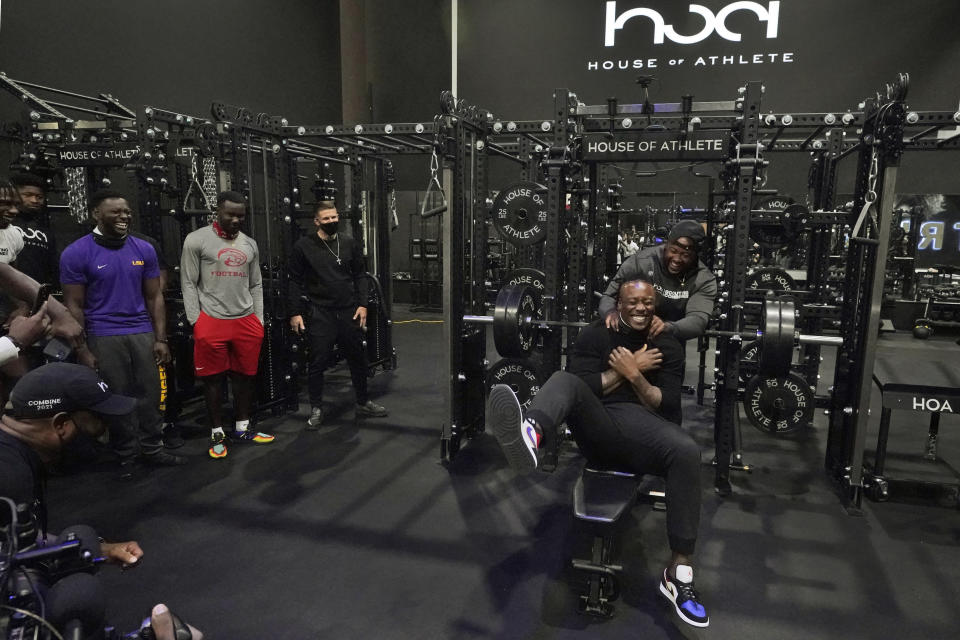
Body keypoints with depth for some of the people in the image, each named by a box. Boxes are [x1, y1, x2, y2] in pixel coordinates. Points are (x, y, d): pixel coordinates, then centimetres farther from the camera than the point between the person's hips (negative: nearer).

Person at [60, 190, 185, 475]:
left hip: (143, 333, 3)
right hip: (104, 337, -3)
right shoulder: (76, 254, -6)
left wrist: (161, 339, 2)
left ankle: (152, 449, 18)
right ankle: (125, 456, 20)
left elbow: (154, 297, 7)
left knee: (149, 394, 6)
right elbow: (74, 306, -3)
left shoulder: (144, 250, 4)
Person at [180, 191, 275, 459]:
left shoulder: (250, 244, 12)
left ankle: (241, 429, 24)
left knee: (245, 376, 10)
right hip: (212, 321, -4)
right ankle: (217, 434, 16)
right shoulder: (197, 240, -2)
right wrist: (196, 321, -7)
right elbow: (189, 284, -2)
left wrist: (259, 320, 10)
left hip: (246, 321, 4)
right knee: (214, 379, 4)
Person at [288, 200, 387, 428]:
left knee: (358, 359, 12)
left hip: (349, 312, 4)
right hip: (320, 314, -3)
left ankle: (363, 402, 29)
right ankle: (316, 409, 18)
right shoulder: (304, 246, -3)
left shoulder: (350, 244, 6)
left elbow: (359, 276, 11)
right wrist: (295, 313, -5)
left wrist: (362, 304, 1)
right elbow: (295, 281, -1)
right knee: (318, 363, 2)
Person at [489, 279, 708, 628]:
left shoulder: (667, 346, 12)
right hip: (597, 429, 0)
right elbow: (580, 387, -5)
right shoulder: (595, 335, 9)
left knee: (687, 451, -34)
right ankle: (530, 437, -70)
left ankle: (678, 572, -25)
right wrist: (626, 369, -7)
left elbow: (667, 407, 1)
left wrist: (635, 375, -12)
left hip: (643, 428, 1)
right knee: (564, 380, -31)